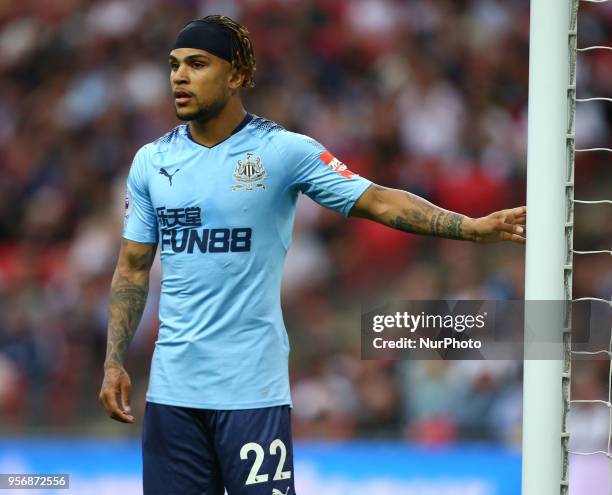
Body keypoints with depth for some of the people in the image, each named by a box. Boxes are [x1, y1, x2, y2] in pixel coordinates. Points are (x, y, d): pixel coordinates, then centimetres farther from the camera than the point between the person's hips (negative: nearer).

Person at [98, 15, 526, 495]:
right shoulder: (151, 162, 8)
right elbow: (133, 268, 13)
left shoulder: (283, 150, -4)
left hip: (252, 387, -4)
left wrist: (472, 226, -22)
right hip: (172, 387, 4)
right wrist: (114, 363, 4)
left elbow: (379, 201, -10)